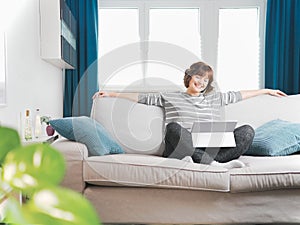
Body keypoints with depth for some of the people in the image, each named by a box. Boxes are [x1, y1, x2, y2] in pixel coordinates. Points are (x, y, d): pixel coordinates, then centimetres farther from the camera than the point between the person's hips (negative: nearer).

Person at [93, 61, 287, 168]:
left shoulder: (215, 98, 26)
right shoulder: (170, 97, 18)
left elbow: (238, 95, 34)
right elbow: (142, 97, 17)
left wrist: (266, 91, 38)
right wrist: (111, 94, 14)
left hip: (211, 148, 3)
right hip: (181, 148, -3)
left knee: (247, 131, -17)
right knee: (173, 128, -35)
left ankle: (200, 162, -36)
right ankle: (216, 164, -36)